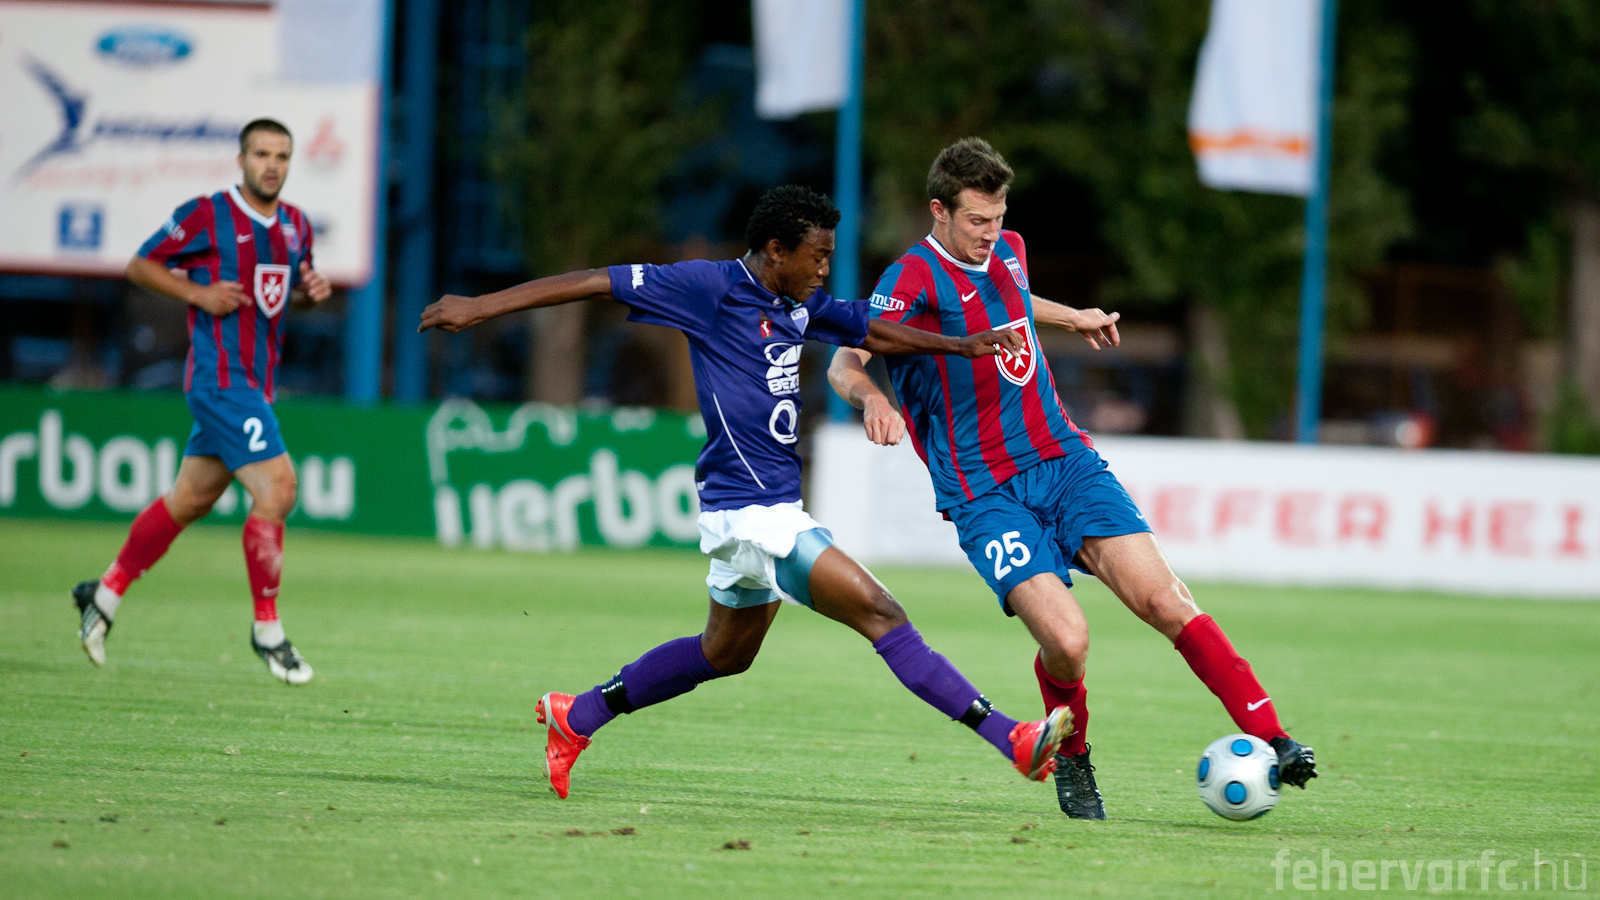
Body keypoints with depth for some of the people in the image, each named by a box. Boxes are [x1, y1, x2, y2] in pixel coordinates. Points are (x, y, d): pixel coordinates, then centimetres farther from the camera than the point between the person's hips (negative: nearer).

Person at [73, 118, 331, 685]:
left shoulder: (296, 226, 11)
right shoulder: (206, 215, -9)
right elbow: (141, 265, -1)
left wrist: (311, 291, 2)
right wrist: (200, 294, -14)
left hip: (257, 382, 8)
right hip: (220, 377, -8)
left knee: (189, 499, 15)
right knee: (276, 487, -16)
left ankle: (105, 594, 29)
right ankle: (267, 628, -6)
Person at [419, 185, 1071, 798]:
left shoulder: (797, 305, 9)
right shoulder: (710, 287, -13)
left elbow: (871, 331, 23)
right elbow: (596, 282, -11)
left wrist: (960, 344, 10)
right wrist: (481, 306, -13)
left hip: (773, 508, 10)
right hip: (750, 512, -10)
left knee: (724, 654, 24)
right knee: (879, 612, -14)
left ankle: (577, 717, 35)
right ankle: (1010, 739, -17)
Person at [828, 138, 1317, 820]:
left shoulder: (1007, 252, 10)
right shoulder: (914, 279, -11)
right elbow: (843, 362, -24)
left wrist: (1072, 317, 46)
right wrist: (871, 397, -44)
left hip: (1065, 462, 5)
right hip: (985, 495, -5)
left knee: (1162, 601, -13)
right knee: (1067, 641, -22)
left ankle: (1269, 739, -12)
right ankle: (1071, 760, 8)